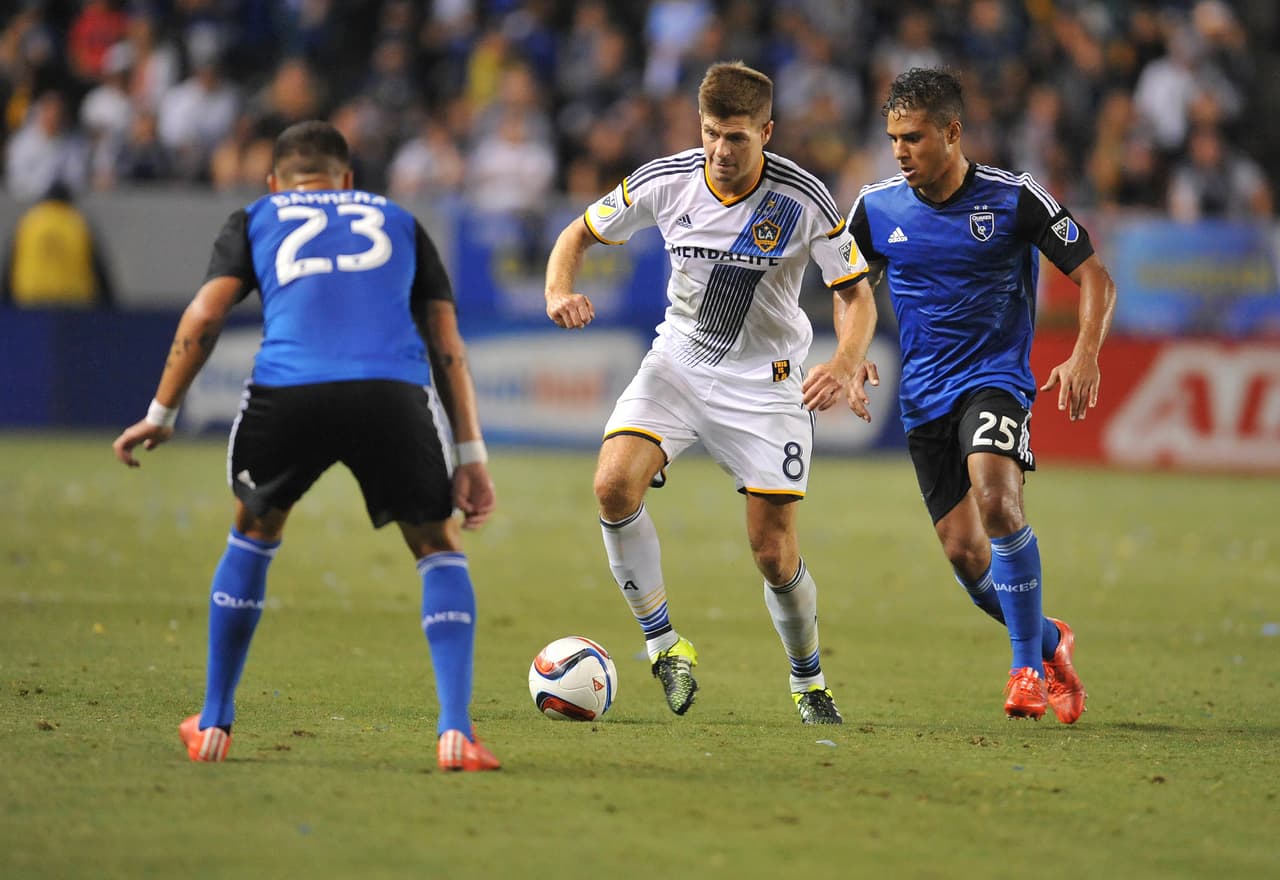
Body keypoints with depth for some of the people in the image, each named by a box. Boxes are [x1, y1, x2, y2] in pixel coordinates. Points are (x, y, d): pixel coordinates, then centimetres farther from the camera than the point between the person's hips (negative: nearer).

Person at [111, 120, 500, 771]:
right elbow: (447, 342, 21)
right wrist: (470, 457, 19)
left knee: (254, 533, 27)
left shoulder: (255, 220, 28)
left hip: (287, 393, 0)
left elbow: (205, 314, 12)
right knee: (438, 548, 18)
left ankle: (213, 724, 28)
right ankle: (455, 730, 0)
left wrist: (161, 414, 15)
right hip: (394, 393, 0)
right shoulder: (399, 223, 30)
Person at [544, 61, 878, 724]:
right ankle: (664, 645, -8)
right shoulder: (665, 181, -12)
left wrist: (844, 365, -30)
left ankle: (808, 682, 24)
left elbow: (855, 294, -9)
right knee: (614, 483, -24)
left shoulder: (803, 201, -18)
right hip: (679, 357, 2)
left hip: (765, 379, -2)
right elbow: (580, 233, 3)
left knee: (775, 555, -5)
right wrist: (560, 290, -19)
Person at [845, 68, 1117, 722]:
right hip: (924, 394, 4)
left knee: (996, 497, -31)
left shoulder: (1013, 198, -9)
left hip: (996, 378, -4)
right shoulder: (876, 208, 1)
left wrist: (1085, 355, -21)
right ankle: (1051, 645, 29)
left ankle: (1027, 667, -18)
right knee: (965, 555, 0)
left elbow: (1094, 277, -5)